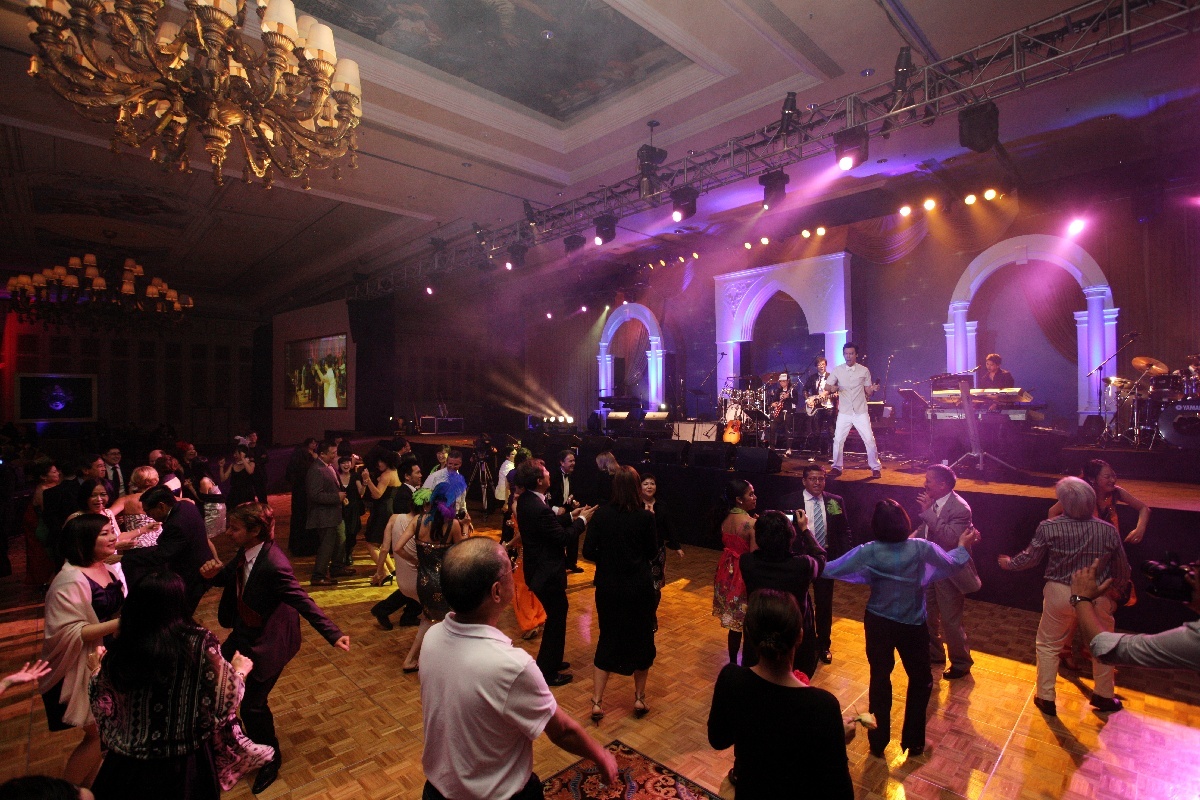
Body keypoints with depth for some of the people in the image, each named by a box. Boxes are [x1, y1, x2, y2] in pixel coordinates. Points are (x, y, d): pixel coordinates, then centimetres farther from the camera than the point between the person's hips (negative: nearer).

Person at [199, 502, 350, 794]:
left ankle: (270, 758, 33)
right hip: (243, 633, 8)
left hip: (266, 642, -8)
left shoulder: (273, 565, -34)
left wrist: (333, 634, -38)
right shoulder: (246, 551, -10)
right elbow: (229, 576, 8)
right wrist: (213, 573, -15)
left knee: (252, 704, 5)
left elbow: (304, 602, -33)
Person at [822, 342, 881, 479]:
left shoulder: (864, 370, 0)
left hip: (861, 412, -1)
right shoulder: (837, 370, 1)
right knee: (838, 440, 0)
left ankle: (875, 468, 15)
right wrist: (831, 387, -19)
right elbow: (826, 387, 4)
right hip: (844, 413, 1)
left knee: (869, 440, -1)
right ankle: (837, 467, 13)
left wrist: (873, 389, -18)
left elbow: (868, 392, 5)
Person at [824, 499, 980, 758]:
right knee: (921, 680, 22)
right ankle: (913, 742, 32)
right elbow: (951, 564, 1)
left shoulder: (869, 551, -20)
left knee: (879, 679, 17)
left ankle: (878, 742, 29)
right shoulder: (920, 547, -19)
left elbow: (830, 570, -16)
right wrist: (963, 547, 20)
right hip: (912, 625, 0)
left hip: (878, 622, 0)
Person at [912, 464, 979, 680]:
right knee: (927, 616, 21)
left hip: (949, 574, -7)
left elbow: (951, 537, -35)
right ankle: (934, 654, 42)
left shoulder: (960, 508, -24)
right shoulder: (932, 502, -3)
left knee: (950, 622, 7)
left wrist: (928, 512, -34)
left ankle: (961, 664, 30)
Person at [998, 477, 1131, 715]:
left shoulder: (1049, 528, -18)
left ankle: (1045, 698, 24)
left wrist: (1009, 563, 14)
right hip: (1099, 596, 2)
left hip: (1060, 594, -2)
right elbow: (1122, 570, 2)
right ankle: (1104, 696, 40)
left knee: (1048, 645, 15)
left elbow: (1030, 558, -7)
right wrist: (1119, 594, 20)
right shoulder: (1109, 530, -11)